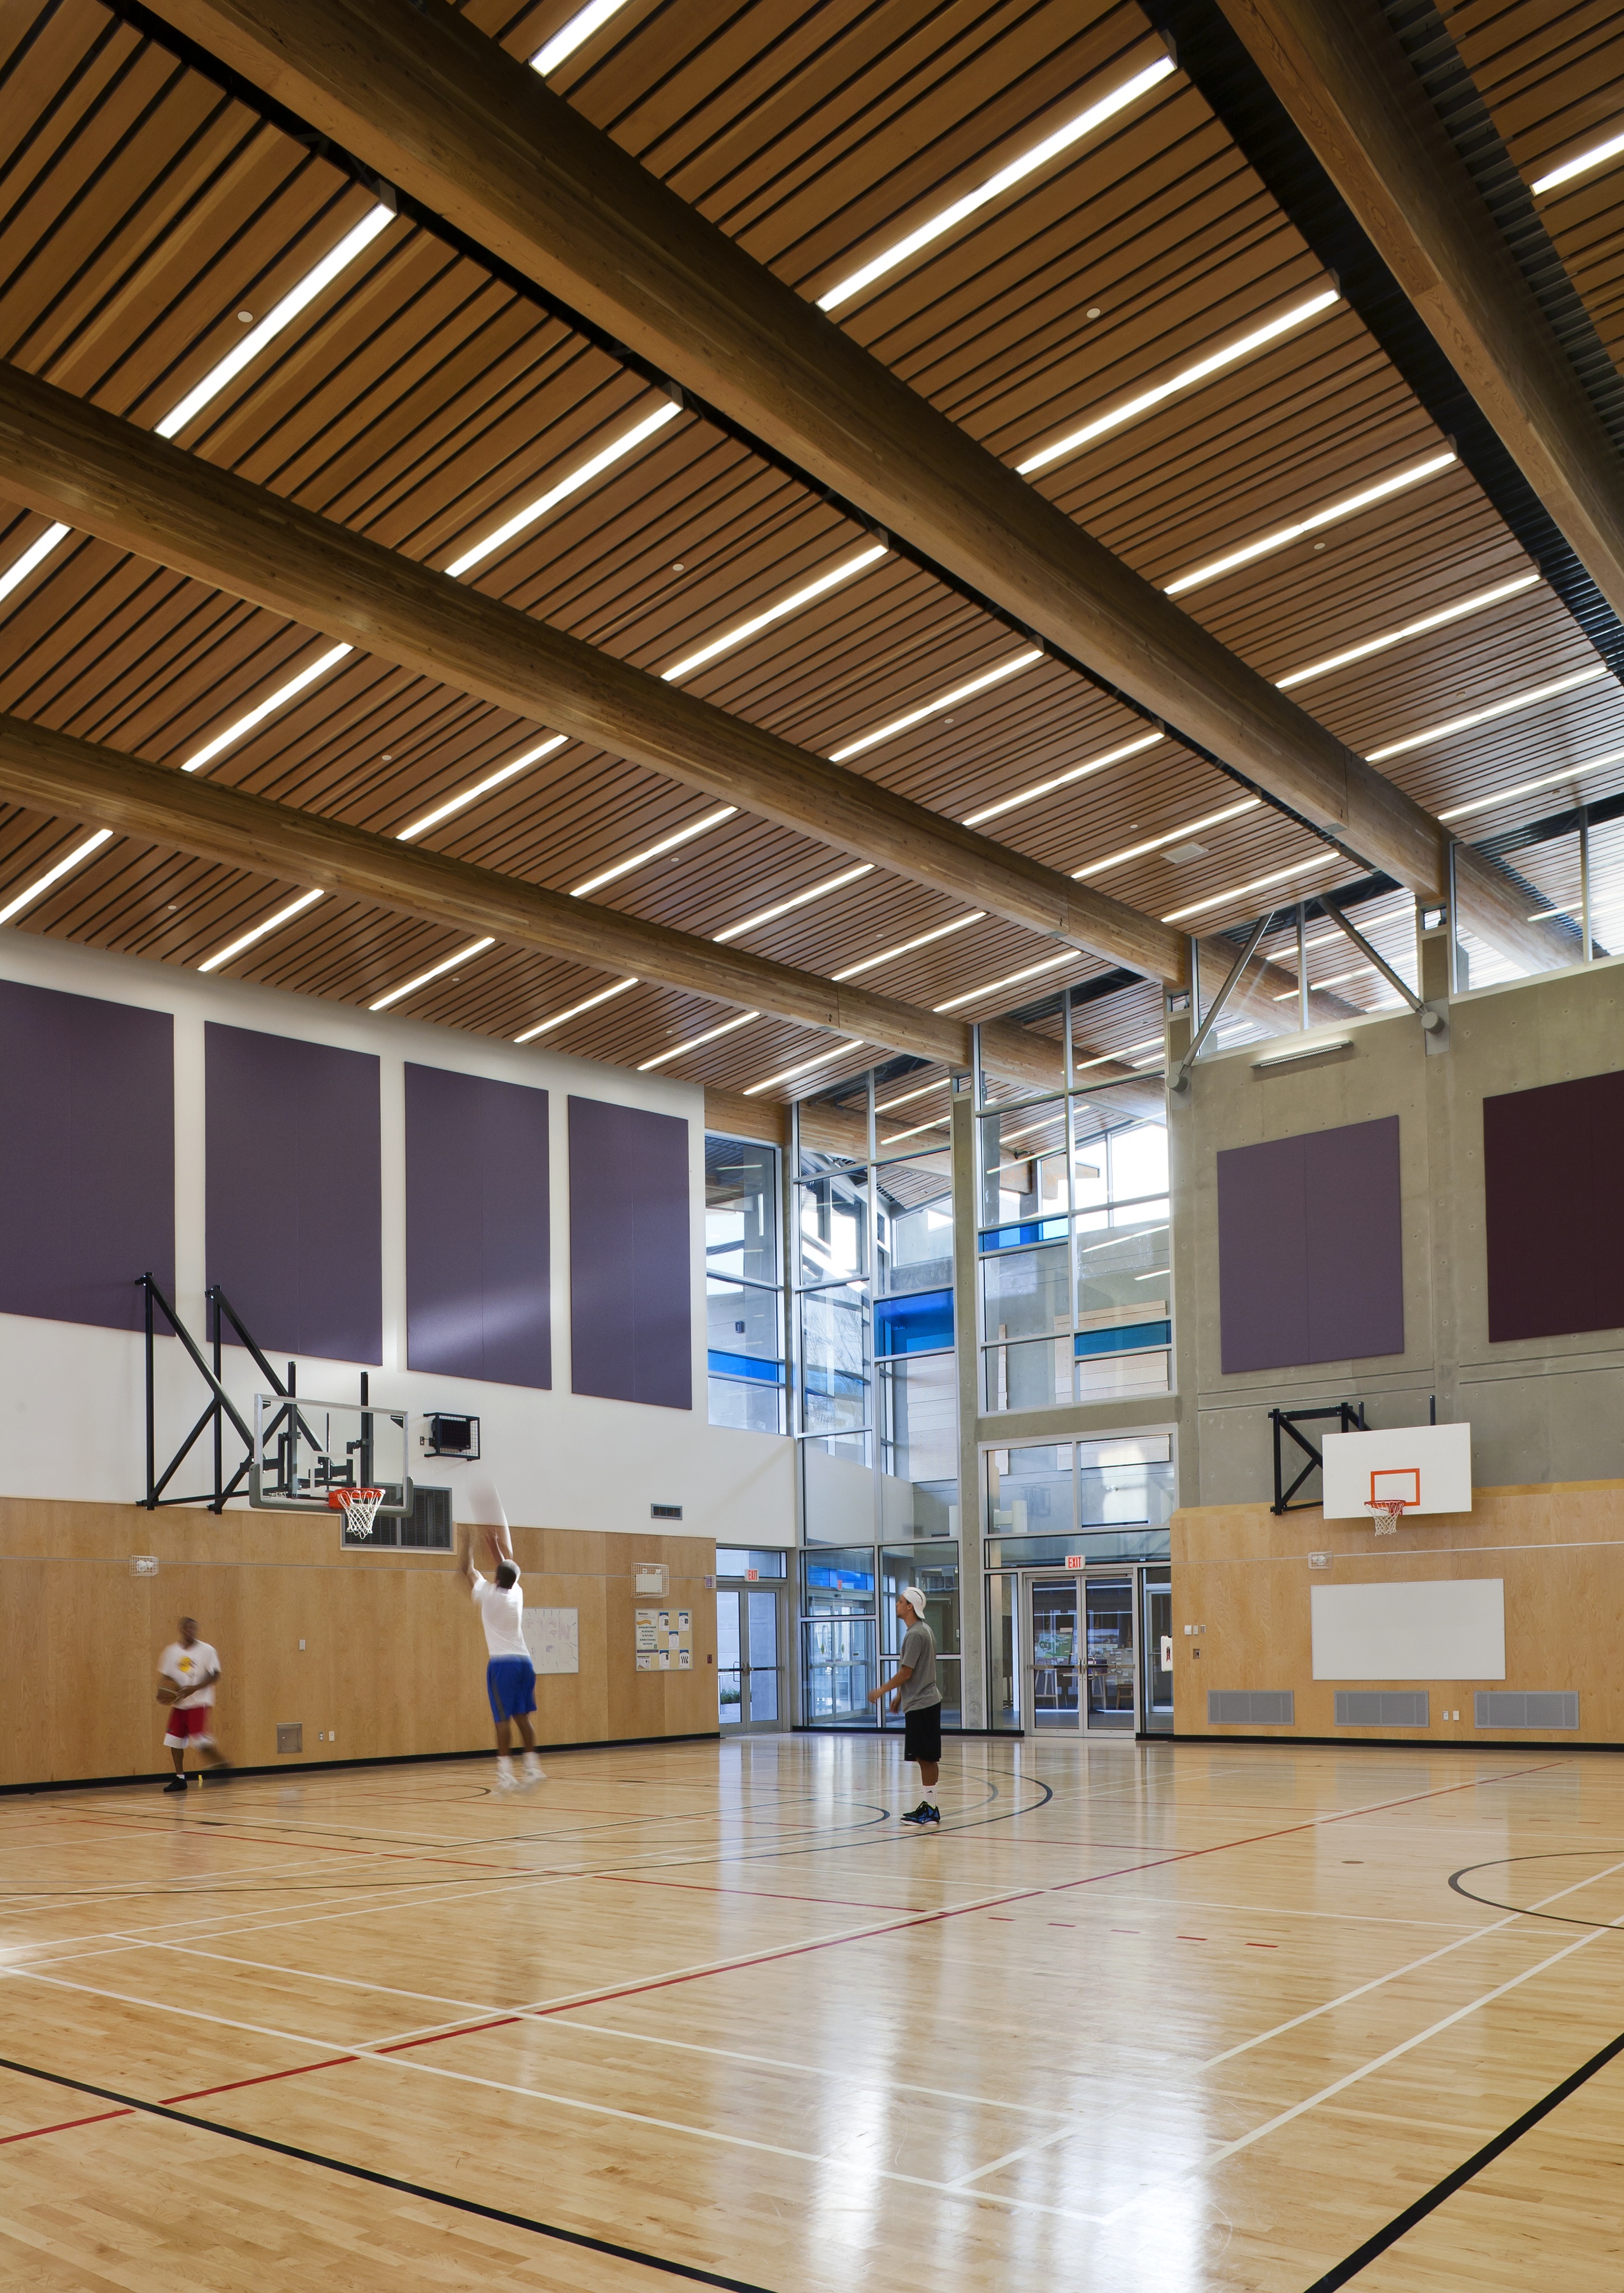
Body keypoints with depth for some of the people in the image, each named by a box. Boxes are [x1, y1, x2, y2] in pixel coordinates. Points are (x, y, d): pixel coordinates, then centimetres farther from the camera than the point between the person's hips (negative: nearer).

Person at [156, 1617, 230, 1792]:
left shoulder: (206, 1650, -6)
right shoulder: (171, 1651, 6)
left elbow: (215, 1674, -8)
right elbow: (165, 1675, 12)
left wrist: (194, 1688, -20)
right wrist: (162, 1690, -9)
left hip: (200, 1703, -5)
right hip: (178, 1703, 5)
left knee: (201, 1740, -16)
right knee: (174, 1740, 4)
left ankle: (222, 1764, 3)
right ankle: (180, 1778, 16)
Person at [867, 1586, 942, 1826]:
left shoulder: (915, 1634, -18)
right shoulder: (923, 1630, 14)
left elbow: (905, 1673, -18)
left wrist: (881, 1691, -7)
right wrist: (899, 1696, 24)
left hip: (921, 1705, -10)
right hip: (920, 1701, 10)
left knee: (927, 1758, -6)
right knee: (925, 1758, 13)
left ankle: (930, 1811, -3)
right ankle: (926, 1807, 18)